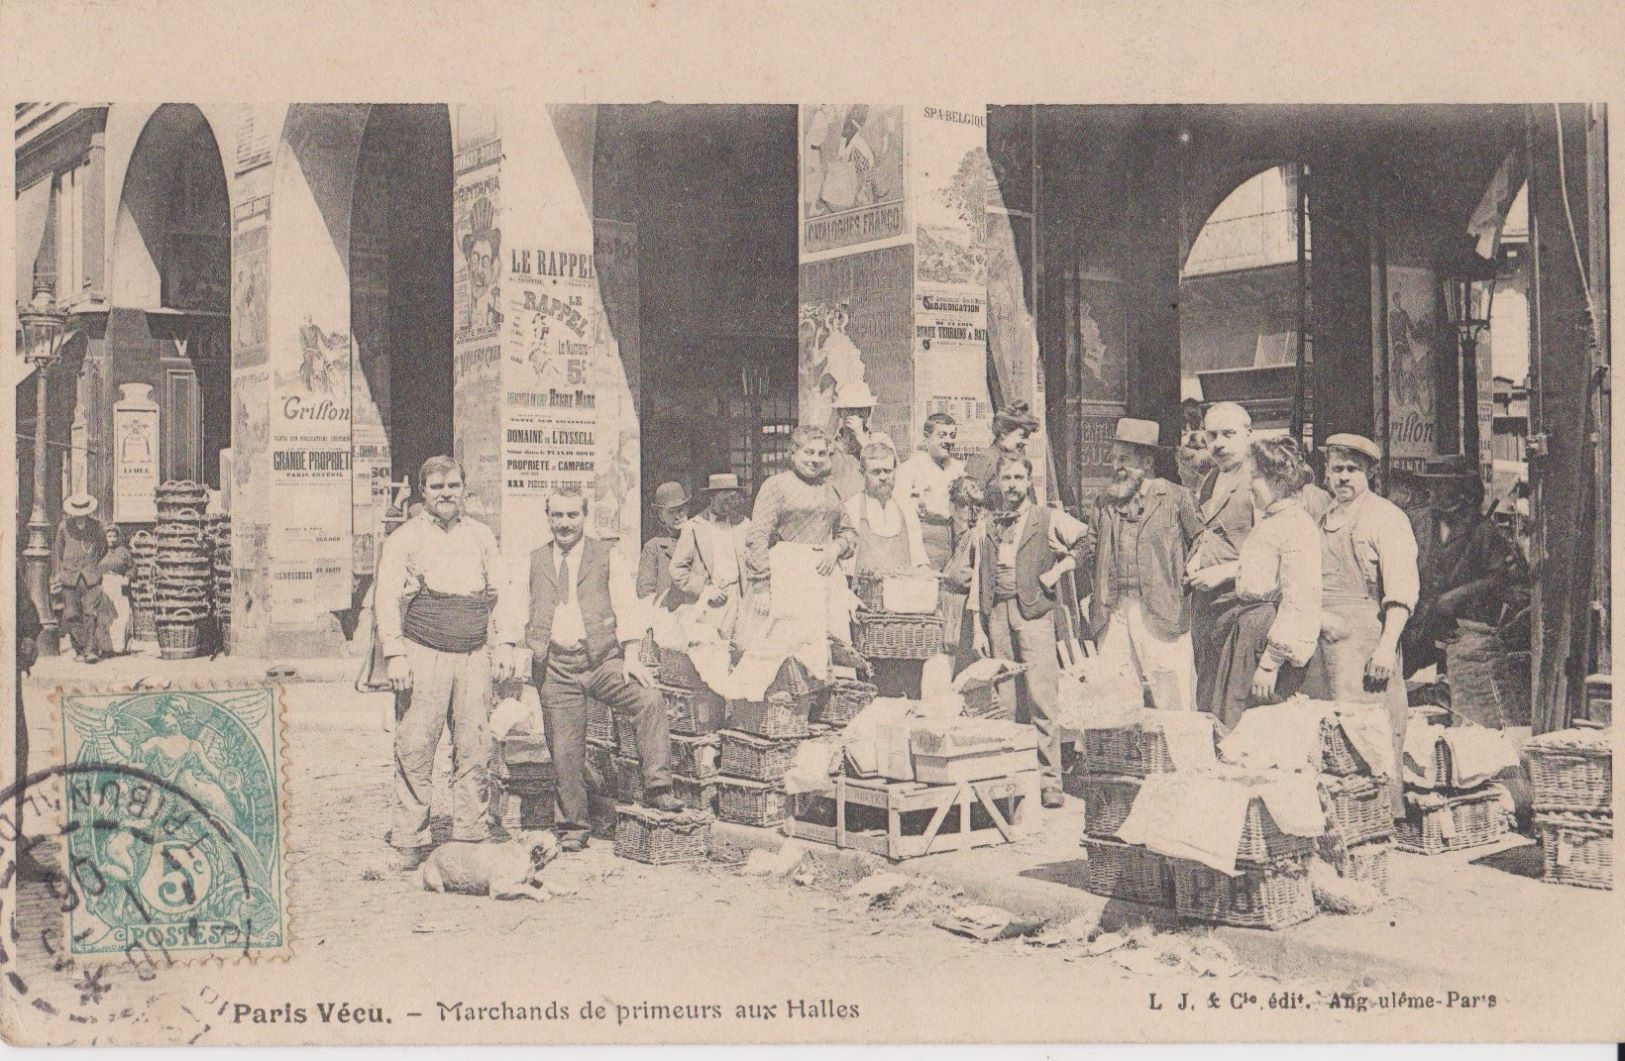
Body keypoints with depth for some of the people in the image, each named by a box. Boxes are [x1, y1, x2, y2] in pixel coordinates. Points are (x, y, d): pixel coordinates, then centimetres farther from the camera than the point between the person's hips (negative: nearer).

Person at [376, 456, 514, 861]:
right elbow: (387, 599, -1)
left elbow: (500, 592, 18)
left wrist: (505, 644, 8)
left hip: (475, 656, 3)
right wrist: (395, 654, -11)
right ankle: (410, 839, 3)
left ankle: (470, 834, 12)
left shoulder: (481, 535, 15)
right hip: (424, 655, -3)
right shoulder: (404, 539, 4)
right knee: (416, 748, -5)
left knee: (473, 746, 3)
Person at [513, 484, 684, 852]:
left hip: (603, 658, -1)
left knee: (649, 701, -26)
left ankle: (657, 789, -18)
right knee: (565, 749, 1)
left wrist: (631, 656, -9)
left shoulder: (606, 555, 8)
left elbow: (628, 607, 2)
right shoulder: (535, 562, 13)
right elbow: (518, 613, 18)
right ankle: (572, 826, 17)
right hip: (555, 666, 2)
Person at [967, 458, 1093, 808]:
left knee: (1041, 699, -10)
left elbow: (1087, 541, 5)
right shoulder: (986, 529, 17)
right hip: (997, 615, 4)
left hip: (1034, 613, -4)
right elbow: (977, 583, 16)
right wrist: (978, 630, 10)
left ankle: (1050, 781, -8)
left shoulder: (1048, 520, 6)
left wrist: (1057, 570, -2)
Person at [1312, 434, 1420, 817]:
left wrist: (1388, 645, -17)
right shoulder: (1321, 520, 20)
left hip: (1367, 641, -6)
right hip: (1324, 642, 6)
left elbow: (1402, 588, -9)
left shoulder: (1385, 517, -1)